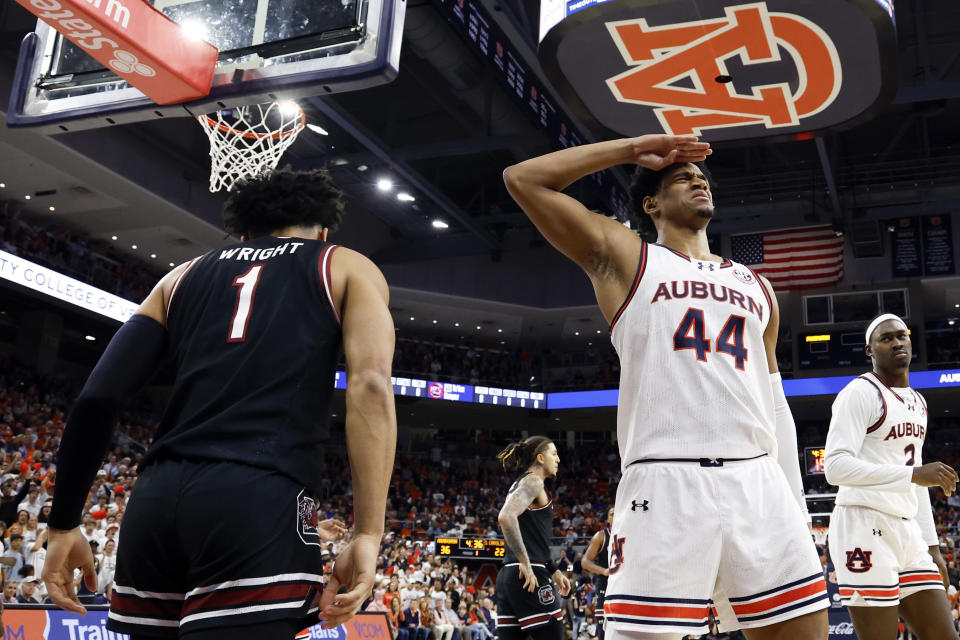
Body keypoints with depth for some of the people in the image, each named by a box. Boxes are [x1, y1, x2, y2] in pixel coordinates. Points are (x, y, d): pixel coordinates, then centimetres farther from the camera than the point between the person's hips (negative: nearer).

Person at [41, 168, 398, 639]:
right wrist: (367, 533, -7)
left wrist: (64, 525, 19)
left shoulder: (184, 275, 25)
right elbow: (370, 386, -3)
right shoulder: (348, 268, 16)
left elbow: (97, 398, 14)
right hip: (261, 501, -4)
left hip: (156, 499, 5)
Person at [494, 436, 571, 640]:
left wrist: (554, 572, 26)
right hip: (530, 578, -9)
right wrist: (526, 564, -21)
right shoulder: (533, 481, -6)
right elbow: (506, 517, -24)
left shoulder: (519, 484, 23)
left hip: (507, 577, 9)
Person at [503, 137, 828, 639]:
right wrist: (630, 149, 10)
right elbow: (522, 179, 5)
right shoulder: (623, 257, 12)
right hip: (665, 484, -4)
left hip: (759, 483, 5)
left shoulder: (756, 287, 25)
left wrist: (795, 509, 18)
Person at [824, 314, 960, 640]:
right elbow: (836, 466, -20)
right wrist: (913, 474, -26)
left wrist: (931, 545, 19)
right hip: (865, 527, -8)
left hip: (907, 531, 8)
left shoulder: (918, 402, 20)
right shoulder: (860, 393, -8)